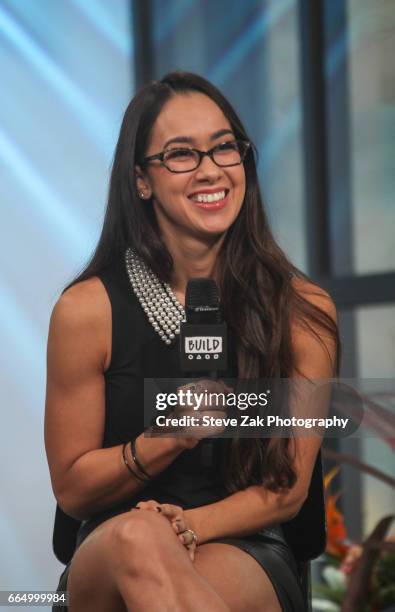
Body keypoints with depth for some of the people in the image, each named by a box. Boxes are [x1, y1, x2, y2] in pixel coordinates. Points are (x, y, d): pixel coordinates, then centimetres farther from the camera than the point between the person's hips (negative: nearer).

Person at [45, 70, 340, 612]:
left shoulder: (303, 308, 0)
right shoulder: (87, 310, -3)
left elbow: (288, 490, 1)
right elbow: (72, 490, 3)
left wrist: (183, 528, -16)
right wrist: (170, 436, -15)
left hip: (247, 555, 0)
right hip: (107, 562, 1)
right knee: (136, 540, -36)